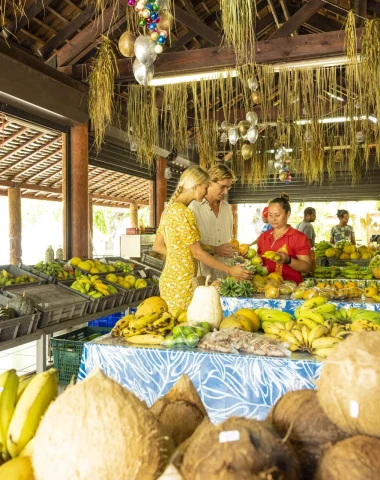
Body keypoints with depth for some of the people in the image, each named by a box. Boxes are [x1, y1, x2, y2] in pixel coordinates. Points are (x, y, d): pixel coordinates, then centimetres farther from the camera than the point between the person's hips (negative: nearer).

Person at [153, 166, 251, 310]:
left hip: (169, 278, 9)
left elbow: (157, 246, 14)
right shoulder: (183, 212, -17)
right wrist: (230, 270, -13)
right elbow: (197, 253, -17)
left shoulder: (170, 209, 10)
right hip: (181, 282, -9)